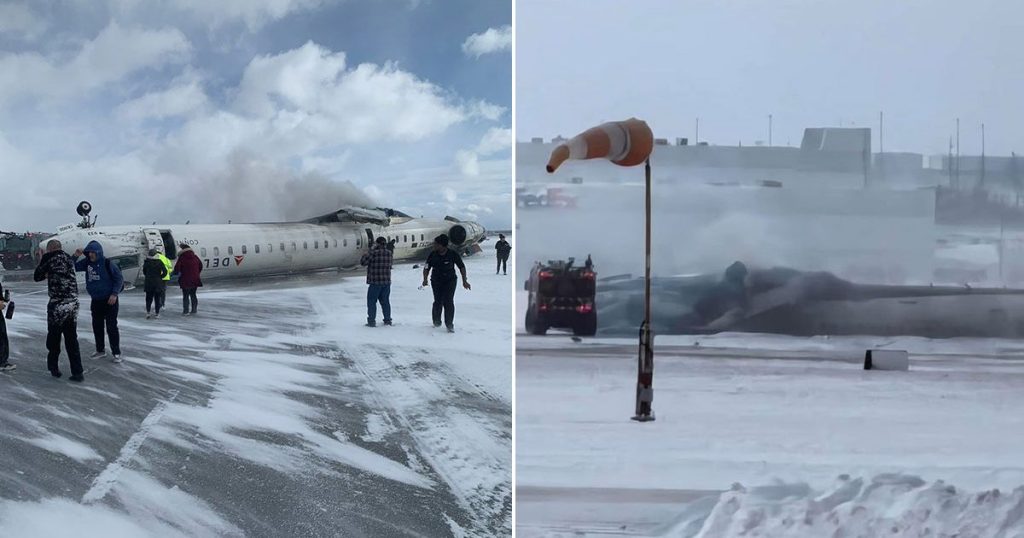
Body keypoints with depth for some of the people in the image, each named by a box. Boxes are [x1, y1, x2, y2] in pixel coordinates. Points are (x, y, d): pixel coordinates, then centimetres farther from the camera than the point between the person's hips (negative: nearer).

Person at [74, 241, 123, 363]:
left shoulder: (108, 264, -15)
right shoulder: (87, 262, 1)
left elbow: (119, 278, -11)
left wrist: (114, 294, -17)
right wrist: (75, 256, -11)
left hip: (109, 300, -6)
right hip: (95, 301, 6)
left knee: (111, 327, -5)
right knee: (97, 326, 12)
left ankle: (116, 353, 1)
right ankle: (100, 350, 26)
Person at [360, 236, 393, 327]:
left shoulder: (374, 253, -16)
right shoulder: (389, 253, 2)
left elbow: (363, 262, -12)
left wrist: (366, 254, 6)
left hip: (375, 282, -6)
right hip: (387, 282, 6)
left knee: (372, 302, 3)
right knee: (385, 301, 16)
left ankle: (371, 321, 1)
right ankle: (387, 320, 21)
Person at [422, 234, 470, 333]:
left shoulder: (453, 254, -11)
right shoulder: (432, 255, -6)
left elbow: (462, 267, -2)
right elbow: (426, 268, 2)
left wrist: (464, 281, -6)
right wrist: (425, 279, -14)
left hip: (450, 281, -2)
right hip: (436, 282, 2)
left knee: (448, 302, -11)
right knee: (438, 302, -2)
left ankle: (449, 324, -4)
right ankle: (436, 321, 21)